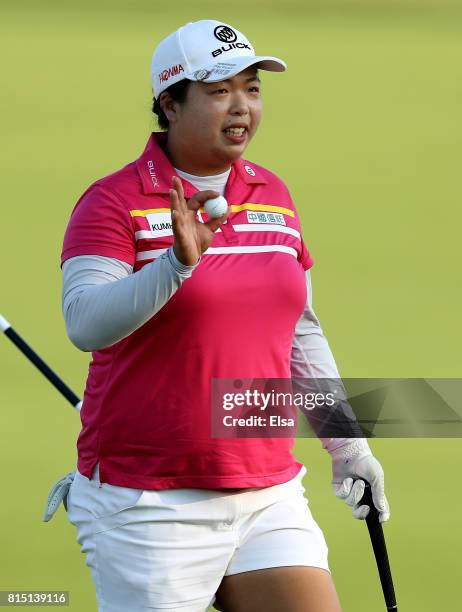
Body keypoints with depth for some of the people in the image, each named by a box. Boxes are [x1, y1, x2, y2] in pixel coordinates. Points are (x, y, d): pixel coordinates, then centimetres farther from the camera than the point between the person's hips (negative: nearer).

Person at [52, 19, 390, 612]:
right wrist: (177, 263, -34)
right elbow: (85, 323, -22)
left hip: (269, 495, 5)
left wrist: (346, 443, 18)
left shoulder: (273, 195, 12)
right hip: (147, 504, -5)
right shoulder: (114, 201, -7)